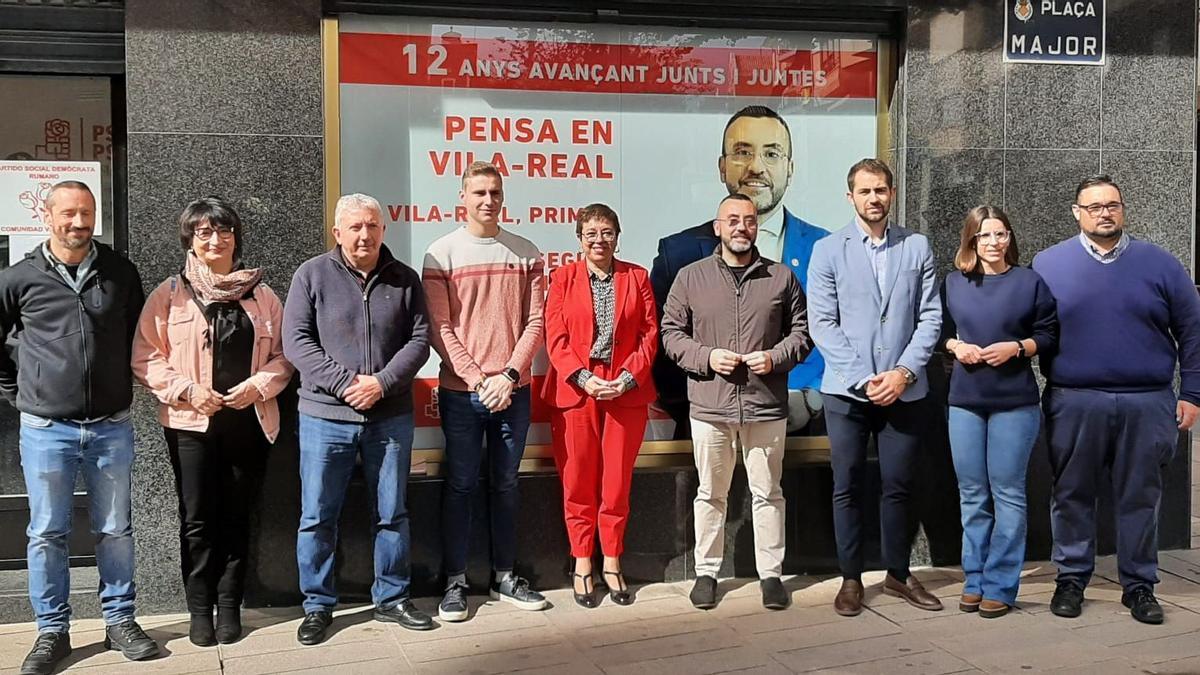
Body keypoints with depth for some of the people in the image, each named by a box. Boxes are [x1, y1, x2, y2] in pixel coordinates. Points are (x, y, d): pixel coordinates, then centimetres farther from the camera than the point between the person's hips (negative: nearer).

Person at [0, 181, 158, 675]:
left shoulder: (119, 273, 2)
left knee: (115, 530, 10)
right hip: (46, 428, -1)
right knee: (47, 534, 7)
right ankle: (52, 631, 19)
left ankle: (119, 621, 23)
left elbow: (138, 333, 16)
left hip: (111, 427, 1)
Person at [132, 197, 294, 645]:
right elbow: (145, 357, -2)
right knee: (197, 520, 2)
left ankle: (229, 606, 18)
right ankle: (199, 610, 14)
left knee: (236, 517, 7)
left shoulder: (261, 294, 7)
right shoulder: (170, 294, 1)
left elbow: (282, 354, 9)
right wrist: (186, 390, -13)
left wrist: (258, 385, -8)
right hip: (191, 423, -1)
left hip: (249, 420, 2)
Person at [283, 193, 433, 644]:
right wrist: (346, 382, -15)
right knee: (317, 517, 4)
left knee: (392, 514, 10)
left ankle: (391, 599, 24)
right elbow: (296, 341, -6)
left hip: (390, 417, 2)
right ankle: (317, 605, 18)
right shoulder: (312, 275, 0)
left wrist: (382, 383, -13)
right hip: (325, 417, -2)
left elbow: (419, 340, 2)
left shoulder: (405, 280, 6)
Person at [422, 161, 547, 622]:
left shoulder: (526, 254, 6)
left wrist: (509, 375, -10)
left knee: (505, 484, 11)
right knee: (460, 485, 4)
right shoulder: (441, 254, -1)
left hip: (513, 389, 2)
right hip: (460, 391, -2)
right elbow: (441, 329, -5)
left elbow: (535, 322, 2)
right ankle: (455, 581, 13)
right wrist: (479, 380, -13)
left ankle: (504, 576, 21)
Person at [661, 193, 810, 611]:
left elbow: (801, 333, 9)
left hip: (766, 406, 0)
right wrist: (706, 357, -11)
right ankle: (706, 572, 21)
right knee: (710, 494, 9)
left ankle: (771, 573, 19)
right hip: (710, 406, 0)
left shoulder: (782, 278, 7)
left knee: (767, 493, 8)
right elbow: (671, 333, 5)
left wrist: (775, 357, -9)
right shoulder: (691, 277, 5)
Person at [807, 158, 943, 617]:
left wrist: (904, 371, -9)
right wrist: (862, 379, -11)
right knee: (848, 488, 4)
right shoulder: (828, 250, 2)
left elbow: (930, 317, 3)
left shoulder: (917, 247, 7)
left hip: (903, 388, 1)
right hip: (846, 390, -1)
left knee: (899, 487, 7)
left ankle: (898, 574, 22)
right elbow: (822, 323, -4)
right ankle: (851, 579, 15)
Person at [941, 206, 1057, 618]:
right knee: (972, 494, 8)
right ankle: (974, 580, 18)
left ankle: (1000, 586, 8)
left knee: (1007, 493, 1)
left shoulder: (1030, 282, 0)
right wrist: (956, 346, -6)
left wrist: (1016, 347, -13)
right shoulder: (954, 283, 7)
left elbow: (1050, 334, 2)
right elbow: (941, 330, 14)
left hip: (1015, 402, -2)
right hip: (965, 400, 3)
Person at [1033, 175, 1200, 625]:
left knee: (1140, 499, 7)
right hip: (1073, 404, 0)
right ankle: (1071, 579, 20)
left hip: (1145, 406, 1)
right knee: (1072, 496, 7)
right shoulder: (1048, 264, 5)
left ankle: (1139, 586, 19)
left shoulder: (1159, 264, 7)